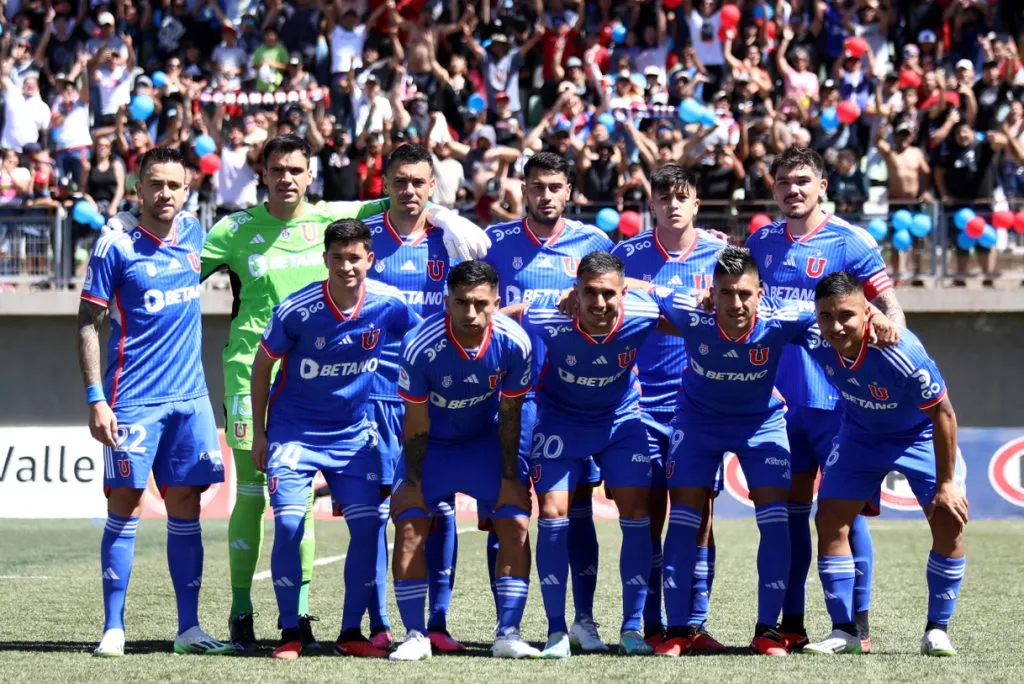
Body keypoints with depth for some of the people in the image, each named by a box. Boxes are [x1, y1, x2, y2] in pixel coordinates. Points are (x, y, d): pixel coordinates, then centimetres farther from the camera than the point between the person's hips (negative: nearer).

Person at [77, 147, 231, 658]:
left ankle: (189, 628, 9)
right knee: (125, 509, -4)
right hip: (132, 400, -5)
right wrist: (95, 398, -13)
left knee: (185, 509, 5)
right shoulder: (115, 247, -5)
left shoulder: (193, 234, 8)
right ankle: (113, 628, 0)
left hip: (190, 398, 5)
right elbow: (88, 325, -5)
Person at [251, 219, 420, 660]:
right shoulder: (296, 310, -18)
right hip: (294, 429, -3)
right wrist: (258, 433, -2)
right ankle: (290, 634, -1)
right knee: (288, 525, -14)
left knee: (366, 525, -6)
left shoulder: (387, 304, -12)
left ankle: (351, 633, 7)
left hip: (353, 433, 3)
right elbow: (262, 365, -5)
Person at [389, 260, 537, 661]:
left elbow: (510, 414, -11)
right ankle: (415, 636, -2)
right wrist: (412, 482, -12)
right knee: (409, 525, -12)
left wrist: (510, 477, -7)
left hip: (487, 438, 2)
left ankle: (508, 634, -3)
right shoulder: (420, 346, -30)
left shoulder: (514, 343, -25)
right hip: (431, 443, -1)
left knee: (515, 523, -9)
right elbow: (416, 420, -18)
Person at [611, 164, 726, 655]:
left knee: (698, 513, 0)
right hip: (642, 399, 0)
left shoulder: (720, 255, 3)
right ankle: (652, 627, 3)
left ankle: (694, 624, 5)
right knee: (649, 513, -1)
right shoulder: (626, 256, 1)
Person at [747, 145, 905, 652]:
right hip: (777, 398, 4)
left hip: (834, 397, -4)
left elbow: (891, 308, -5)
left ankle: (858, 623, 1)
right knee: (789, 507, 8)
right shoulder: (760, 243, 10)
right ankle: (791, 622, 14)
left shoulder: (850, 242, -3)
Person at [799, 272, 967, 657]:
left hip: (920, 434, -4)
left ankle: (937, 630, 2)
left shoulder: (901, 354, -39)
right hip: (860, 434, 4)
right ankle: (844, 631, 3)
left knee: (949, 524, -14)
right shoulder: (816, 344, -27)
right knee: (830, 521, -6)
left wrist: (946, 484, -22)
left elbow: (943, 414, -26)